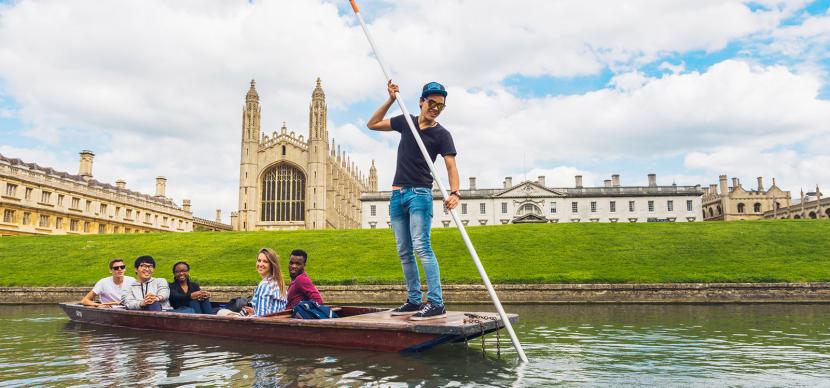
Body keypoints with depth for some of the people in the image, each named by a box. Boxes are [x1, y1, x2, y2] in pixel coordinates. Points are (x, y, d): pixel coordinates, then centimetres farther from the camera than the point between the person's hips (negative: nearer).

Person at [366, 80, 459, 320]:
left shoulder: (441, 134, -2)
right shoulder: (406, 122, 12)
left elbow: (451, 166, -13)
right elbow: (372, 124, 19)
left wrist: (454, 193, -32)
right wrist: (390, 100, 7)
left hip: (419, 194, -6)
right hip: (397, 194, 6)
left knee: (421, 247, -17)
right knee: (404, 252, 7)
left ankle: (436, 303, -19)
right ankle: (414, 301, 14)